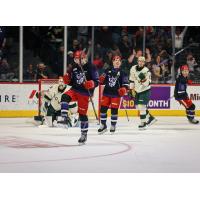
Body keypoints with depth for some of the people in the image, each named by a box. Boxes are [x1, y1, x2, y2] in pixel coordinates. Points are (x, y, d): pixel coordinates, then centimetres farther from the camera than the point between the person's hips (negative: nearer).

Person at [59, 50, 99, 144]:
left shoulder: (91, 67, -7)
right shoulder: (74, 67, 8)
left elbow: (96, 82, -7)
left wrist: (91, 84, -28)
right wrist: (67, 79, -6)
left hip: (84, 93, -4)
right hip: (74, 90, 4)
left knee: (82, 113, 0)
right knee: (65, 97, -29)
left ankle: (84, 134, 14)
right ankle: (64, 118, -34)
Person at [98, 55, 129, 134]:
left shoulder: (122, 72, 1)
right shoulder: (108, 70, 9)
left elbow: (125, 83, -1)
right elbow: (103, 81, 14)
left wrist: (124, 89, -18)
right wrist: (101, 80, -8)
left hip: (116, 93, -3)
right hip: (106, 92, 3)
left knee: (114, 109, -3)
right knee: (103, 108, 1)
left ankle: (113, 126, 11)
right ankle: (103, 125, 13)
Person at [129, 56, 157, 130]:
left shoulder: (146, 71, -21)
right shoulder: (133, 69, -4)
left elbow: (146, 84, -26)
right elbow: (131, 80, 8)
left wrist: (144, 79, -45)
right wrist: (131, 89, 8)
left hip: (145, 91, -7)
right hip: (137, 91, 7)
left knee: (141, 106, -15)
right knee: (138, 106, 12)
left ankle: (143, 123, -3)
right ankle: (150, 118, 29)